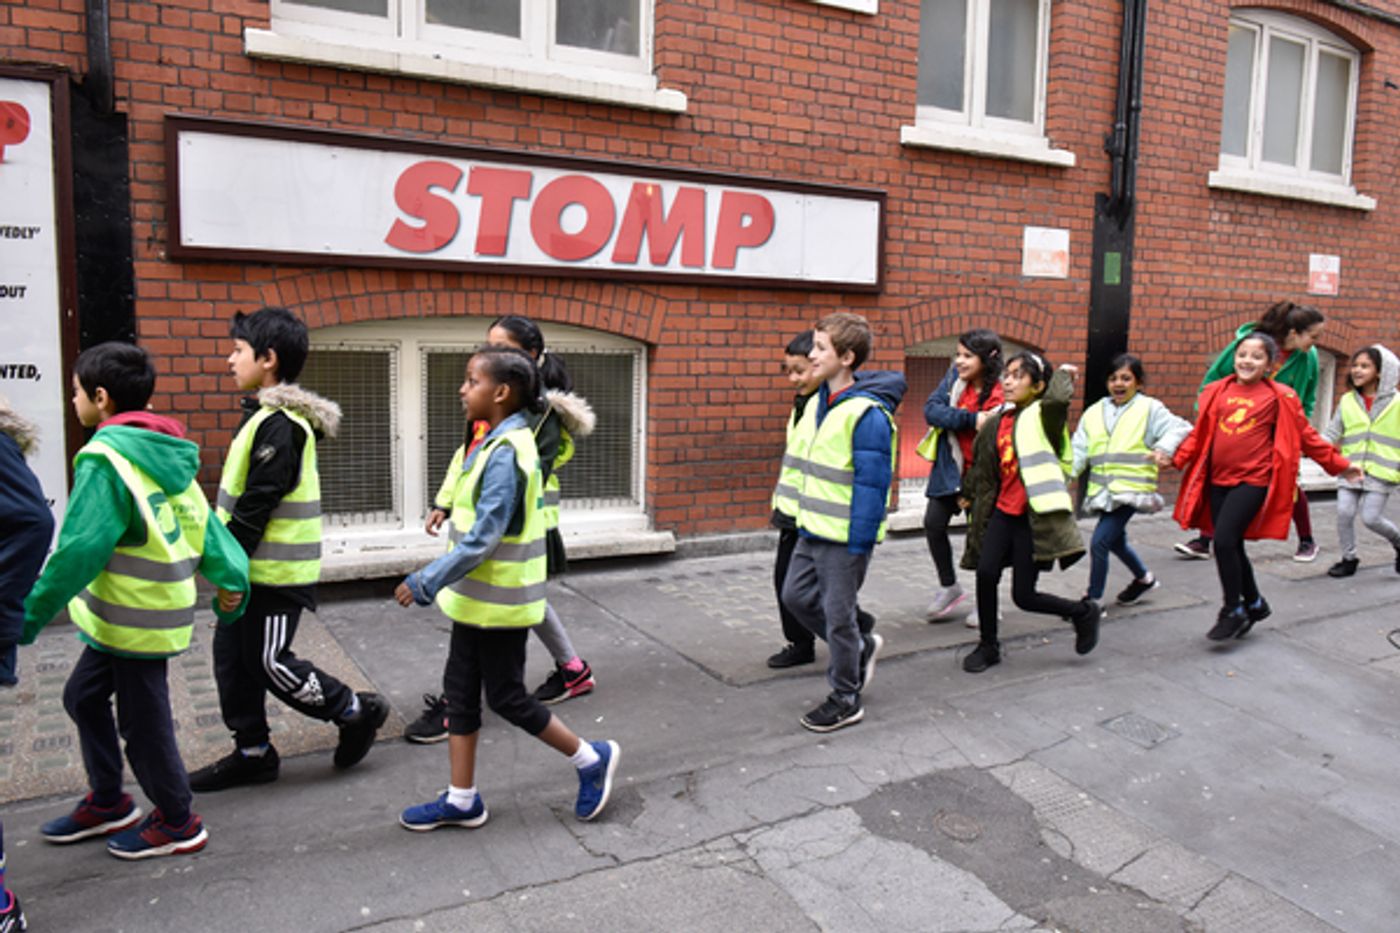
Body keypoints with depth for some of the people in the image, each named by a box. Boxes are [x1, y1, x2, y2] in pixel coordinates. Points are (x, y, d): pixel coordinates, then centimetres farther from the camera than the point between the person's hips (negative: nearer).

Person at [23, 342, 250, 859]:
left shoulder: (105, 458, -19)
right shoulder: (163, 455, 8)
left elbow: (79, 549, -22)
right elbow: (202, 521, 8)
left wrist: (30, 615, -15)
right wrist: (230, 578, 10)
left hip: (136, 618, -9)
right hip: (126, 615, 9)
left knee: (142, 721, 5)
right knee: (83, 695, 23)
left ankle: (177, 824, 22)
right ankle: (108, 802, 37)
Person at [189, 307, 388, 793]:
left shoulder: (280, 424, -20)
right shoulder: (267, 415, 12)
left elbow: (255, 504, -22)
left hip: (275, 571, -10)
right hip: (253, 567, 10)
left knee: (270, 663, -1)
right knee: (233, 656, 14)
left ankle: (357, 711, 15)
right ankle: (252, 751, 26)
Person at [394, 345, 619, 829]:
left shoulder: (504, 454, -23)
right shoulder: (503, 444, 7)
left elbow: (481, 540, -25)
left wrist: (424, 583, -20)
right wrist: (436, 580, 18)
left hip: (498, 602, -9)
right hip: (478, 597, 9)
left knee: (506, 696, 4)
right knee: (460, 691, 13)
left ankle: (592, 758, 21)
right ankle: (461, 800, 25)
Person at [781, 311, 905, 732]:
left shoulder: (866, 414, -20)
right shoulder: (817, 404, 8)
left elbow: (872, 484, -20)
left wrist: (859, 543, -19)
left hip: (845, 536, -9)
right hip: (813, 529, 9)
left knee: (838, 613, 3)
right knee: (796, 595, 16)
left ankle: (845, 700, 21)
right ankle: (860, 647, 36)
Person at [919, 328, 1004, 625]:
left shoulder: (1000, 398, -19)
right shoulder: (955, 377, -4)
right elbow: (931, 409, -14)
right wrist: (971, 420, -27)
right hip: (949, 467, 5)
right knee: (934, 524, 5)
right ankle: (950, 590, 24)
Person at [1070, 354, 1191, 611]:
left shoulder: (1150, 409, 0)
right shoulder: (1094, 412, 11)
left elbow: (1179, 428, -7)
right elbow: (1078, 449, 7)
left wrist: (1164, 448, -26)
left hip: (1131, 490, -6)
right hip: (1103, 490, 6)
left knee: (1099, 541, -12)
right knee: (1115, 541, 20)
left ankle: (1094, 599, 2)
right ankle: (1144, 578, 47)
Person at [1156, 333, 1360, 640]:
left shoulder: (1279, 397, 0)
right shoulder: (1217, 392, 8)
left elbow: (1306, 435, 8)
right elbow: (1200, 433, 12)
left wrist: (1339, 465, 11)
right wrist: (1175, 458, 0)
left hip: (1253, 480, -5)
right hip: (1218, 480, 5)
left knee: (1224, 540, -15)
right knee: (1231, 545, 11)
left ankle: (1233, 611, 2)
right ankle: (1254, 604, 34)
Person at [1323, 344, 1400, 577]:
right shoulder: (1347, 401, 6)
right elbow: (1333, 432, 5)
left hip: (1381, 471, -3)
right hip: (1351, 468, 3)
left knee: (1371, 518, -5)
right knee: (1344, 513, -3)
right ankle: (1349, 558, 15)